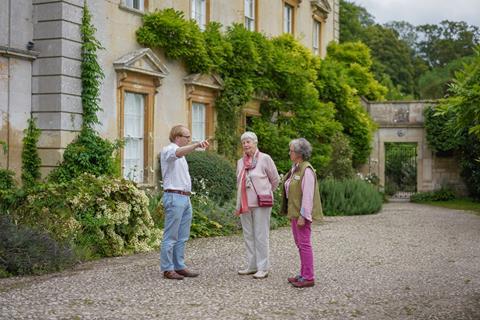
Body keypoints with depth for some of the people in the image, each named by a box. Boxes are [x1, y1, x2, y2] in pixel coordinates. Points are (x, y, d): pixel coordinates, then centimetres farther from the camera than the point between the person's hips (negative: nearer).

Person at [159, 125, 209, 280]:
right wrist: (196, 145, -45)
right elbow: (179, 152, -32)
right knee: (171, 237, -5)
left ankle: (179, 266, 15)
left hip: (185, 198, 9)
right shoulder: (168, 150, -7)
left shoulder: (181, 154, 22)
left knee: (182, 237, 10)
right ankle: (167, 269, -1)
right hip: (174, 197, -9)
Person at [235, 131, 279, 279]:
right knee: (248, 236, 9)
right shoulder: (240, 162, 11)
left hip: (261, 204, -5)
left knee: (261, 235, -3)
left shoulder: (265, 158, -5)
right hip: (245, 204, 6)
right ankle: (251, 266, 18)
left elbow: (275, 179, 4)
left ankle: (263, 268, 2)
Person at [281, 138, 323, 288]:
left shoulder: (306, 170, -17)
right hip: (295, 211, 10)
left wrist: (302, 216, -22)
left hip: (302, 213, -10)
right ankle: (304, 274, 21)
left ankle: (309, 278, 1)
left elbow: (308, 195, -21)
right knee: (300, 243, 13)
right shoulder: (296, 168, 13)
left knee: (304, 243, -5)